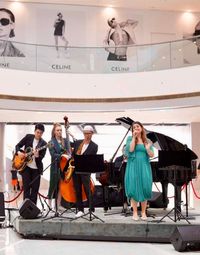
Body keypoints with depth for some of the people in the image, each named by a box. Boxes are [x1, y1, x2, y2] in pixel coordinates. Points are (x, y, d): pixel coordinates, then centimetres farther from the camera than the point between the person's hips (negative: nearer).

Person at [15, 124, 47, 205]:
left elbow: (41, 158, -8)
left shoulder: (43, 143, -3)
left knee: (35, 188, 3)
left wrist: (37, 155, -29)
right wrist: (19, 152, -13)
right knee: (26, 187, -1)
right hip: (25, 166, -1)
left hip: (36, 168, 1)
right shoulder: (28, 137, 0)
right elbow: (18, 145, 6)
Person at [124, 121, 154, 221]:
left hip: (144, 167, 2)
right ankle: (135, 212, 6)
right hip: (133, 167, -1)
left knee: (144, 188, 0)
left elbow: (151, 155, 2)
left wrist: (148, 148, -18)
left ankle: (143, 212, 10)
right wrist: (134, 137, -11)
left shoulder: (147, 141, 10)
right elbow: (131, 150, -12)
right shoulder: (130, 139, 6)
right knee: (134, 189, -2)